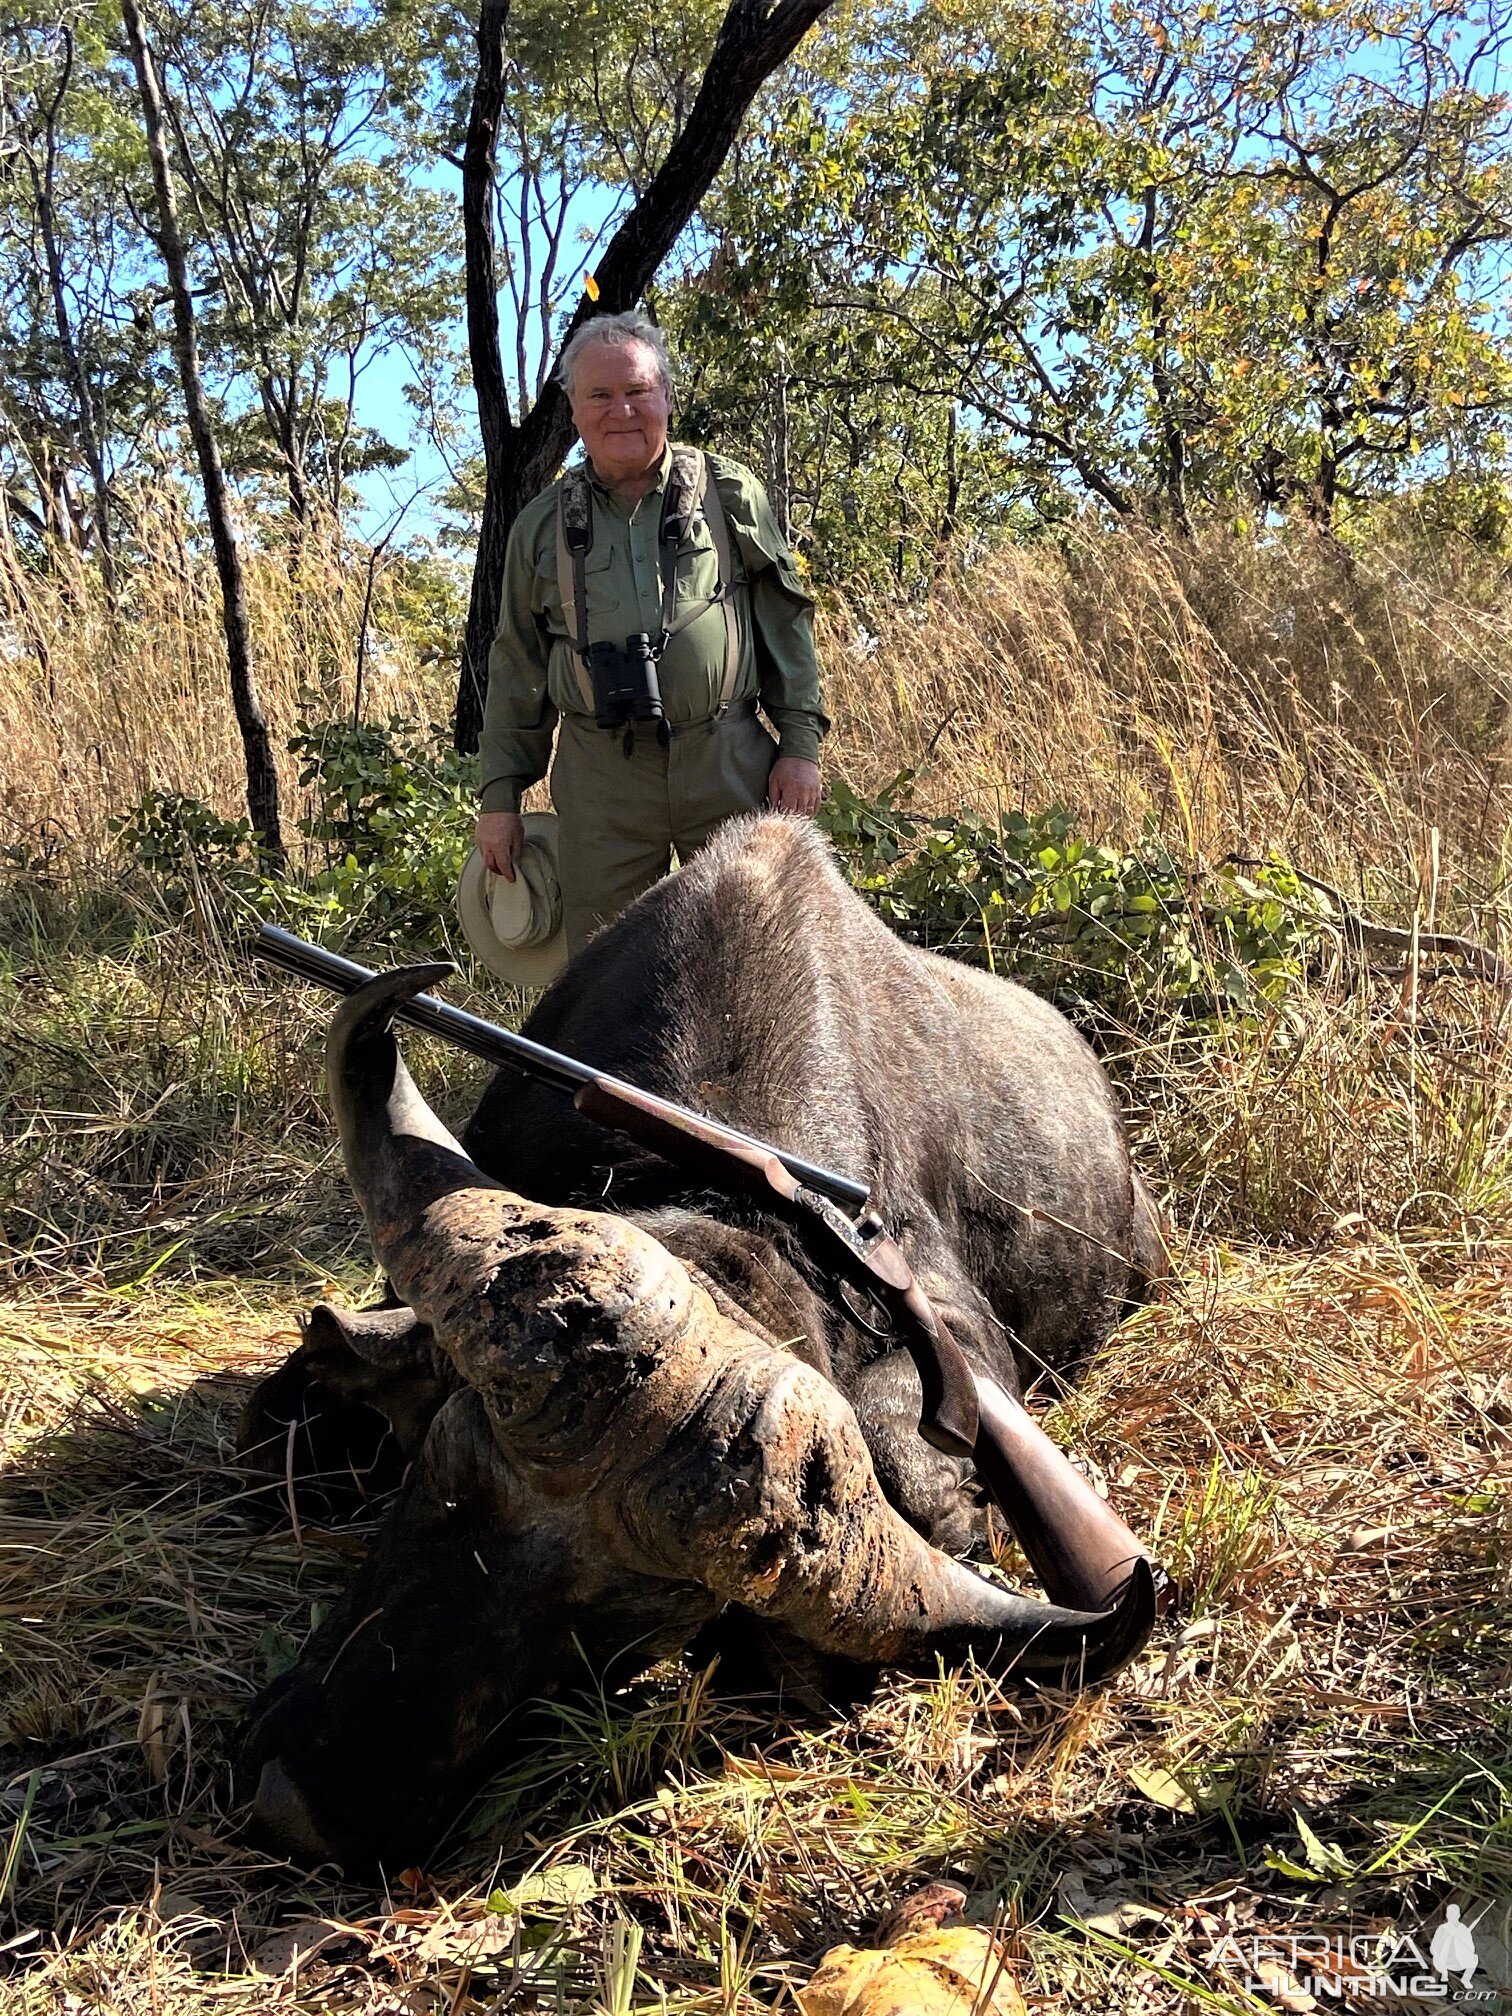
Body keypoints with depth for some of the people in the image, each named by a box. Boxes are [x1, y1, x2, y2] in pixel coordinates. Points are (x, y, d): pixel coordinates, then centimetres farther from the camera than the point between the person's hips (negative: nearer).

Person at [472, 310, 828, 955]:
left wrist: (800, 742, 2)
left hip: (729, 763, -1)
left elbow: (784, 622, 9)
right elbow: (516, 669, 14)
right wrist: (499, 795, 11)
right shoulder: (542, 525, 11)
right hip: (599, 780, 1)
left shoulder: (730, 494, 8)